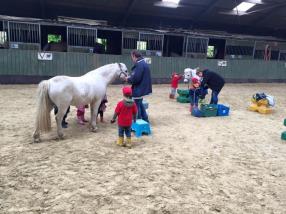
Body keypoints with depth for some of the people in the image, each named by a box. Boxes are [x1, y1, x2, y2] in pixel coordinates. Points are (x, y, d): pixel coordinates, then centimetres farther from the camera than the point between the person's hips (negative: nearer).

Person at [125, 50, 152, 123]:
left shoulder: (139, 65, -22)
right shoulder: (143, 63, 11)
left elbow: (135, 79, -27)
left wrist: (128, 79, -9)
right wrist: (130, 77, 9)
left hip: (139, 90, -10)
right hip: (142, 88, 10)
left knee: (137, 106, 3)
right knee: (140, 104, 24)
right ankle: (145, 120, 33)